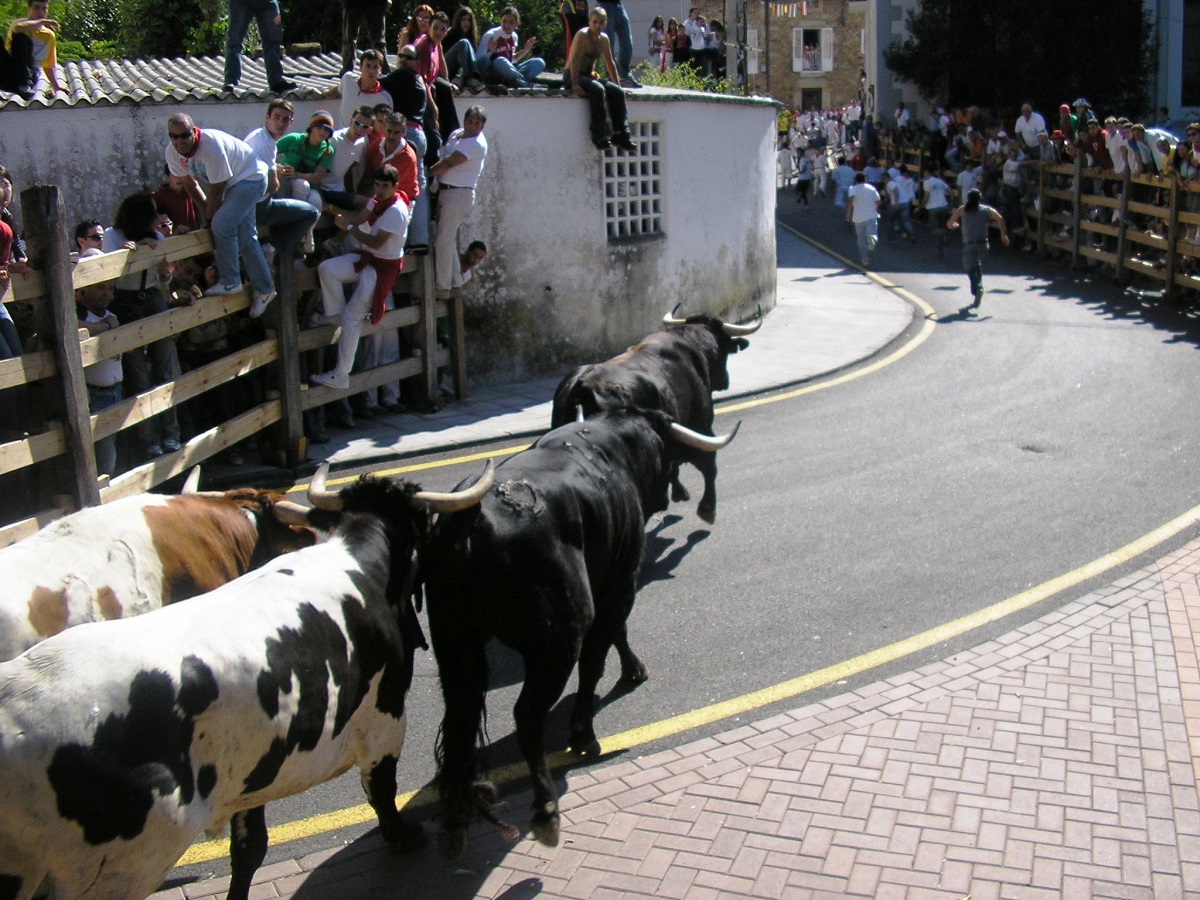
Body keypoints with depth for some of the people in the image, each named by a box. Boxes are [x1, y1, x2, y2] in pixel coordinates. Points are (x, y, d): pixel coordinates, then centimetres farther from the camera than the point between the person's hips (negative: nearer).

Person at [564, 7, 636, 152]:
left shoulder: (604, 39, 9)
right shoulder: (582, 35, -13)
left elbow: (610, 63, 18)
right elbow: (575, 60, -23)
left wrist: (617, 84, 15)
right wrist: (575, 84, -33)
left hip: (589, 76, 8)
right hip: (572, 76, -8)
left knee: (618, 92, -10)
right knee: (598, 90, -33)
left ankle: (621, 135, -10)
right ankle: (600, 136, -32)